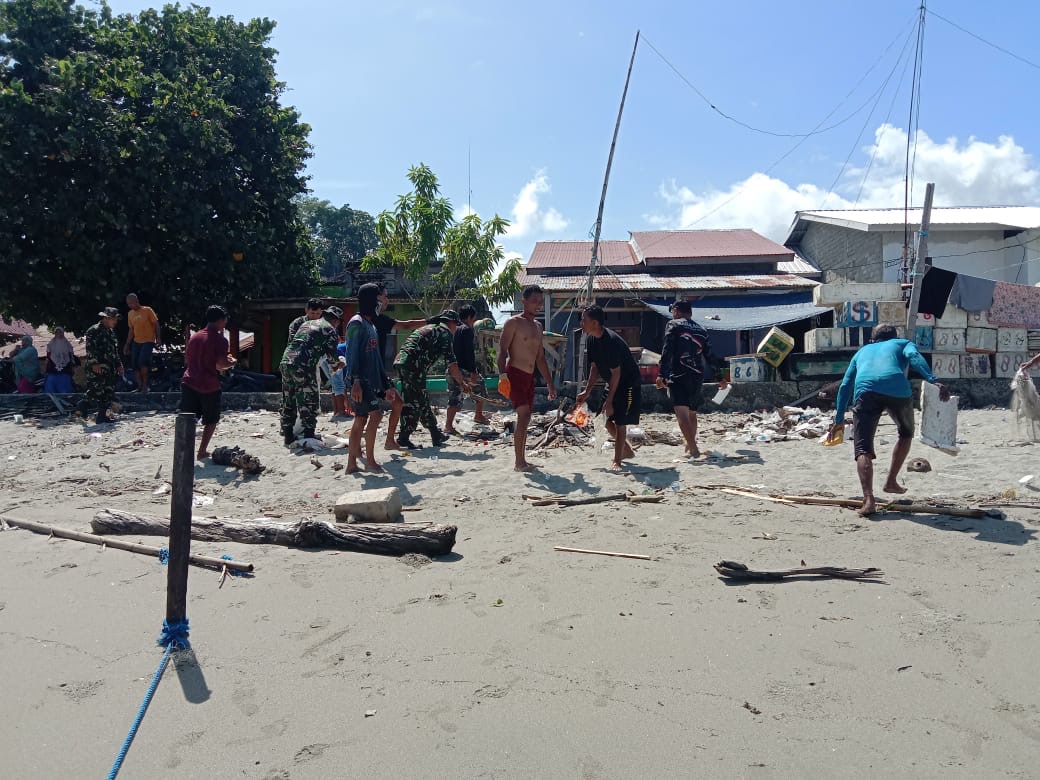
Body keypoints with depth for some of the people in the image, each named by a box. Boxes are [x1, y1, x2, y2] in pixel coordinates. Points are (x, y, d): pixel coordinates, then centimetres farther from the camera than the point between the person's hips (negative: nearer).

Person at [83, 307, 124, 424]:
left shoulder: (110, 332, 19)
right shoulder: (94, 330, -8)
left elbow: (115, 350, 26)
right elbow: (90, 349, -16)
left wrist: (118, 364, 22)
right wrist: (94, 363, -22)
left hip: (109, 368, 9)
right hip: (97, 368, -8)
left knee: (109, 391, 6)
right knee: (96, 391, -12)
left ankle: (102, 415, 12)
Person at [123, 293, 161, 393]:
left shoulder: (147, 310, -6)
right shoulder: (130, 314, 10)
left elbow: (156, 324, -5)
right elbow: (131, 330, 17)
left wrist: (158, 338, -13)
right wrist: (127, 344, 14)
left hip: (148, 341, -6)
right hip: (136, 342, 6)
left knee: (143, 361, -21)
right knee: (134, 364, 0)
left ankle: (145, 385, -8)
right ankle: (140, 386, 9)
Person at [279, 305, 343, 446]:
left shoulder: (306, 323, 25)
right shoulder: (330, 330, 4)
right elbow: (331, 356, 1)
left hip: (285, 361, 7)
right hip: (303, 368, -7)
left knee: (288, 403, 15)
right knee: (308, 404, 2)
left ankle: (288, 436, 20)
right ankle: (308, 438, 4)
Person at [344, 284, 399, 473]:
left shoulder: (371, 325, 20)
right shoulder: (357, 323, -8)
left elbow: (377, 358, 23)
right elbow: (352, 354, -16)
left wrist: (387, 384, 21)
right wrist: (355, 382, -25)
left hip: (372, 380, 9)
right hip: (360, 381, -9)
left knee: (361, 420, 8)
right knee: (376, 413, -14)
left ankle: (352, 464, 11)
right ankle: (369, 459, -6)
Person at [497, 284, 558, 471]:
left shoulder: (538, 326, 17)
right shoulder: (514, 322, -6)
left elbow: (540, 358, 22)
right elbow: (502, 350, -14)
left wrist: (550, 383, 20)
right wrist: (502, 374, -29)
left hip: (530, 377, 8)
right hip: (515, 374, -8)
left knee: (525, 419, 9)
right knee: (524, 415, -14)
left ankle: (521, 460, 16)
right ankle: (519, 462, -10)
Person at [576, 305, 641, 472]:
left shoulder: (611, 341, -28)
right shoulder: (591, 339, -2)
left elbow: (616, 372, -24)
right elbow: (595, 367, 7)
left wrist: (609, 400, -21)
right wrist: (586, 391, 1)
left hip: (628, 383, -9)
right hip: (613, 384, 9)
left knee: (620, 423, -9)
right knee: (608, 421, 10)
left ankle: (617, 461, 0)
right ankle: (627, 450, 30)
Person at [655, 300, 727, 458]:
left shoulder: (673, 325, 4)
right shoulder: (701, 330, 18)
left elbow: (667, 351, -9)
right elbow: (710, 356, 18)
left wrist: (661, 375, -15)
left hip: (678, 376, -6)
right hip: (697, 377, 6)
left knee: (682, 414, -13)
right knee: (692, 414, 19)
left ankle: (693, 449, -26)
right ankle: (690, 445, 30)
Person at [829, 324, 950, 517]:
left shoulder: (862, 351, 39)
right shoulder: (902, 343, 32)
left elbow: (845, 386, 34)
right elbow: (914, 356, 5)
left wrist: (839, 419, 39)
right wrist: (934, 381, -9)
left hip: (865, 391, 1)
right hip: (897, 390, 0)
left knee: (863, 448, -3)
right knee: (906, 434, 29)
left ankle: (868, 499, -21)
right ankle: (891, 482, 29)